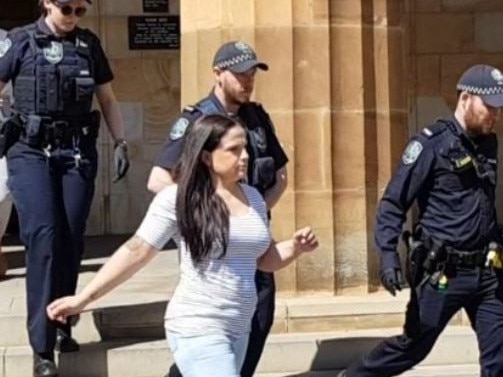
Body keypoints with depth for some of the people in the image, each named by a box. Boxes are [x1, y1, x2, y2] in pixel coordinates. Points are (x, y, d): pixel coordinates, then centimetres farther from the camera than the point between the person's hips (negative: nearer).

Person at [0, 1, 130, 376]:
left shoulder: (89, 44, 9)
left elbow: (108, 99, 16)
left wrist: (120, 142, 8)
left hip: (77, 151, 3)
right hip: (31, 150, -3)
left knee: (72, 240, 4)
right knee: (43, 236, -12)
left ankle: (62, 325, 22)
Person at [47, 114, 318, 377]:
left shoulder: (253, 198, 9)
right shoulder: (178, 198, -10)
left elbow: (265, 259, 19)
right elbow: (136, 251, -7)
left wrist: (295, 247, -1)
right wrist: (83, 298, -9)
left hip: (238, 330, 7)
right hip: (198, 330, -7)